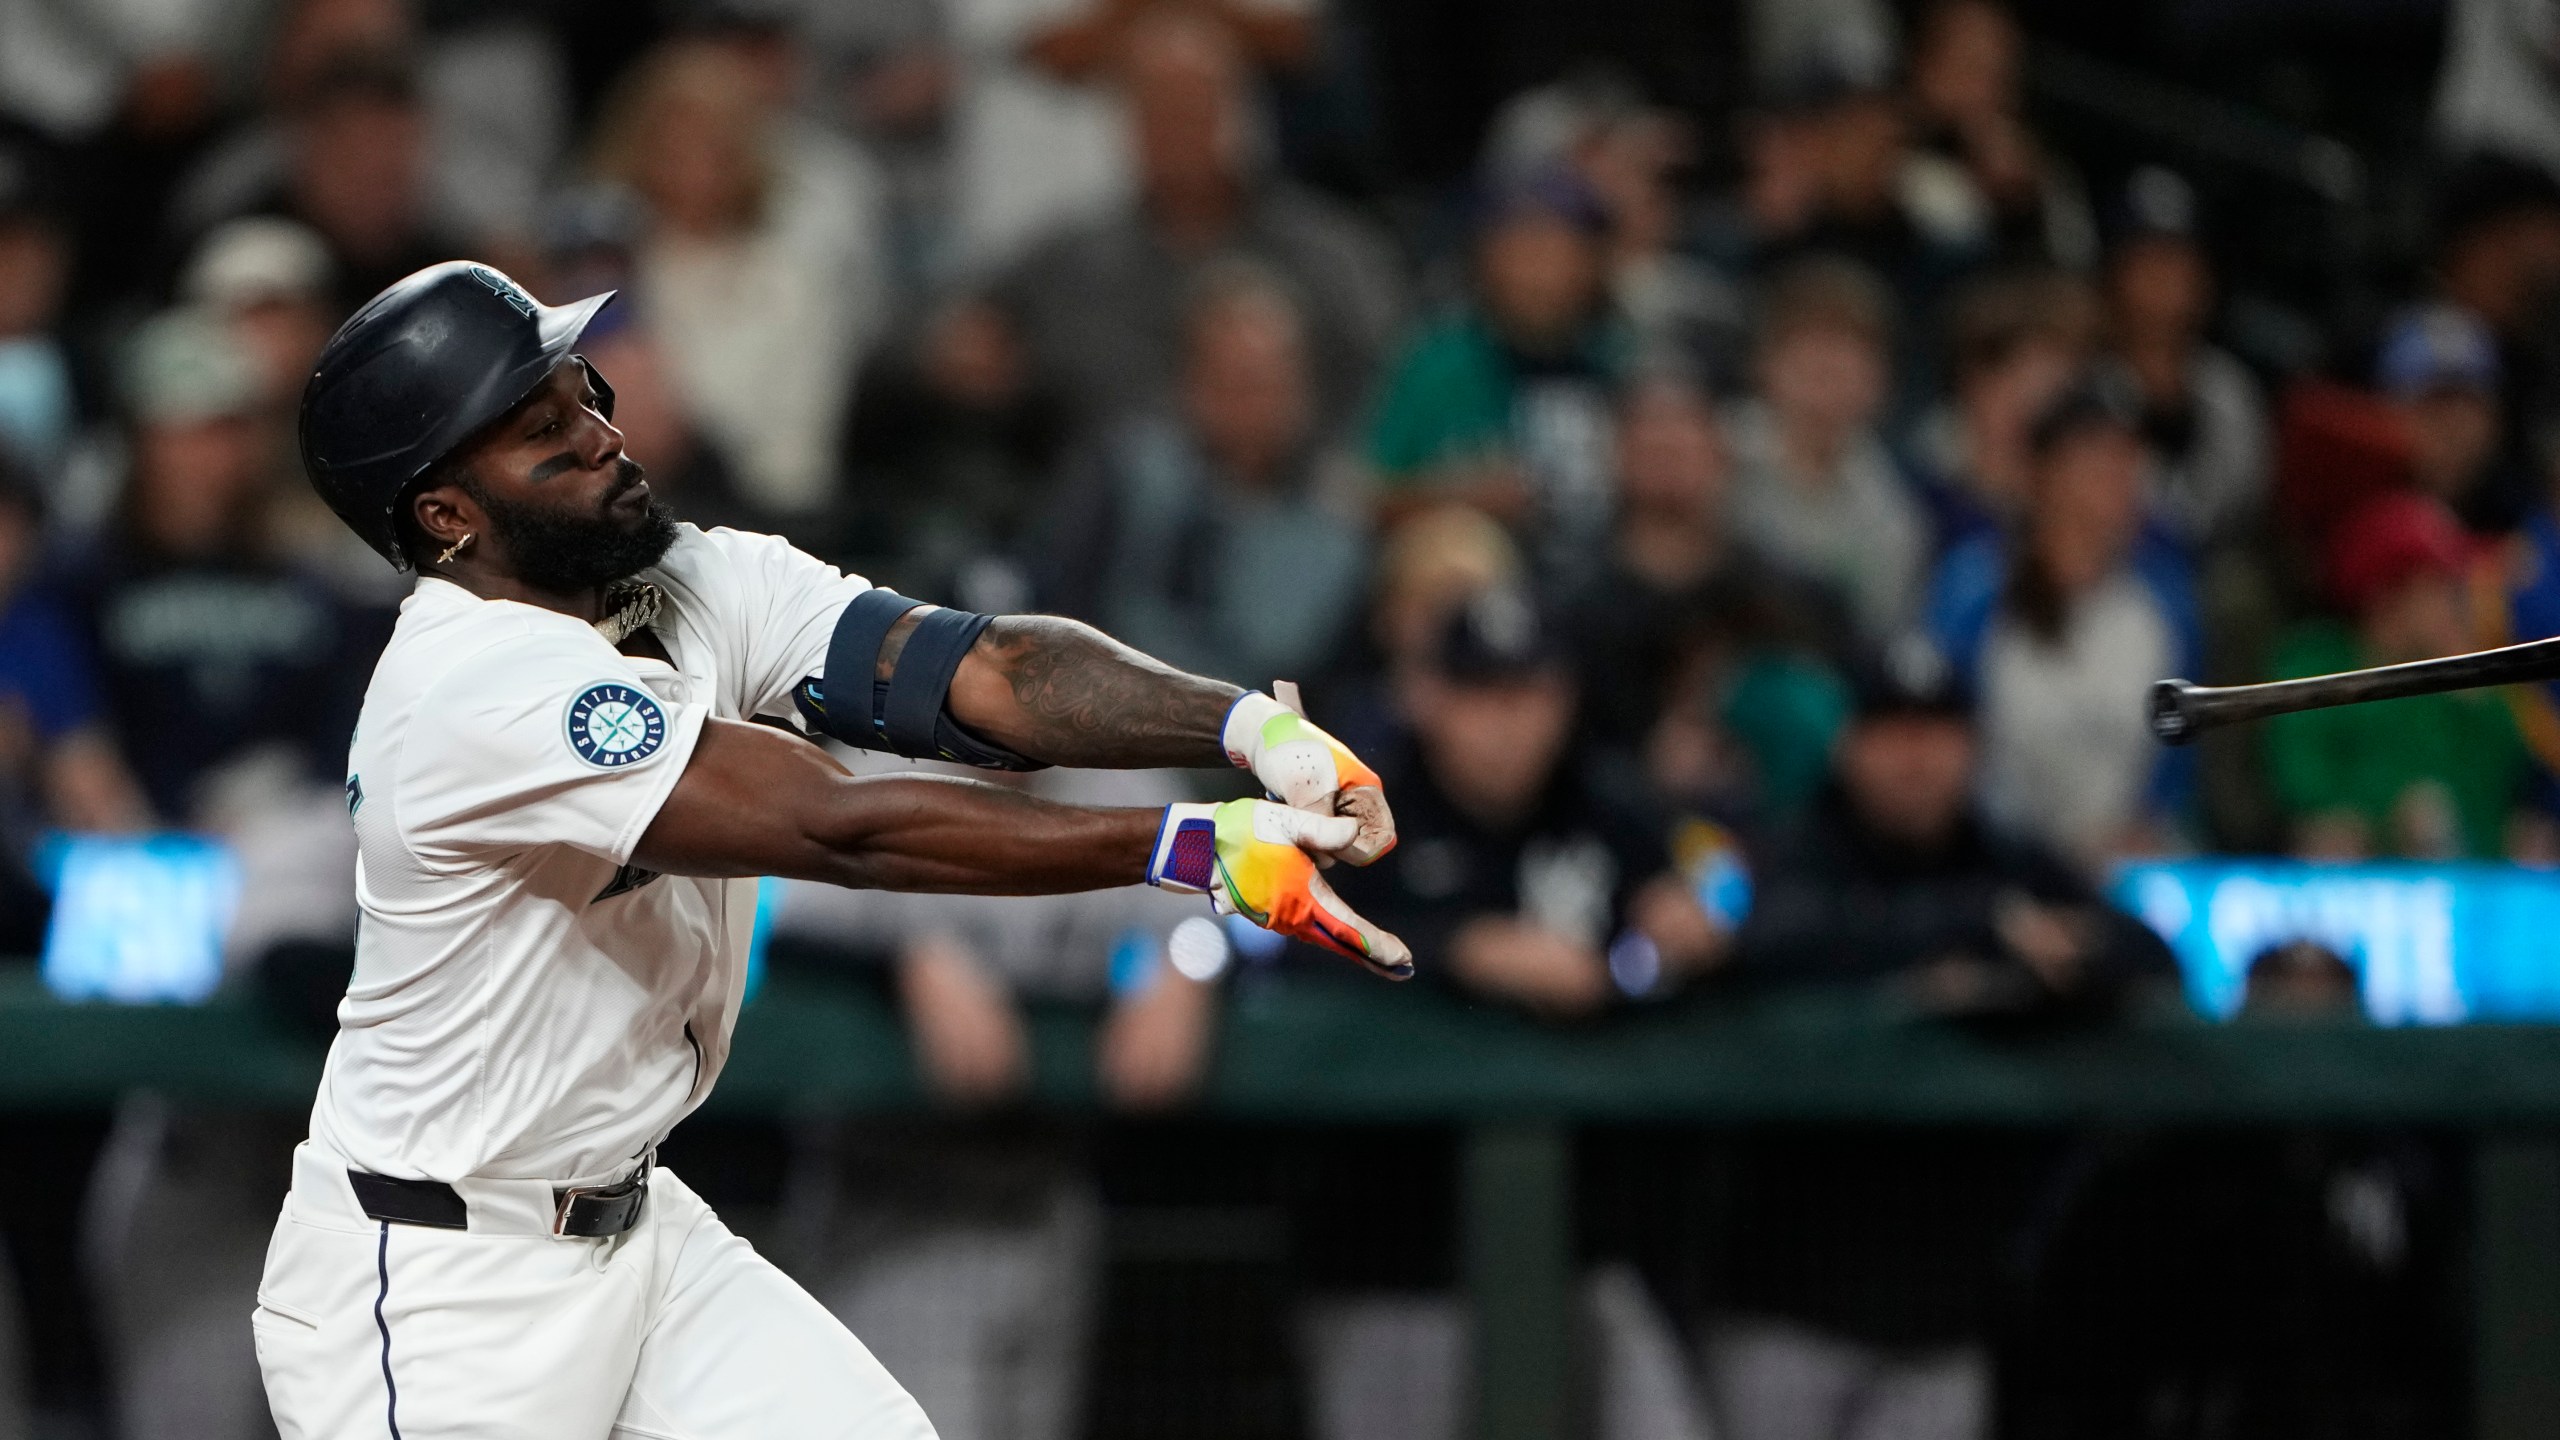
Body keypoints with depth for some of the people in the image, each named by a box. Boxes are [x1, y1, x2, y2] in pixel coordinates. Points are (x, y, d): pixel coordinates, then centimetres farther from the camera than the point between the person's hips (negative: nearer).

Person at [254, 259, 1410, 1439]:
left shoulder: (701, 585, -2)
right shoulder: (479, 684, -26)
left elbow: (989, 671, -15)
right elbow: (843, 831, -32)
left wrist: (1248, 724, -33)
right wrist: (1198, 850, -34)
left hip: (638, 1230, 8)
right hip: (430, 1287, -8)